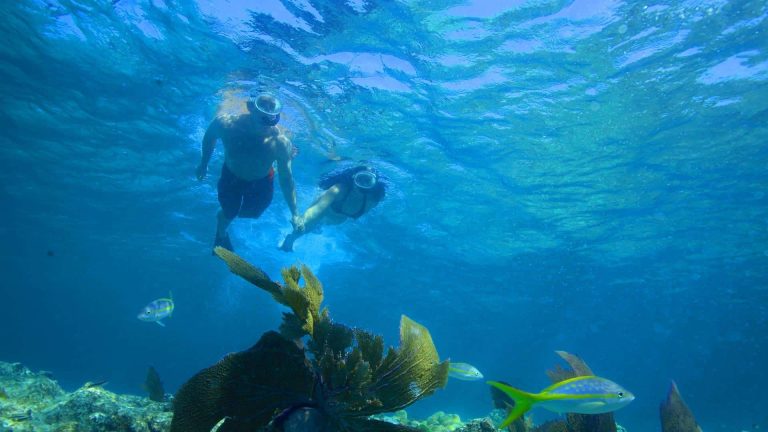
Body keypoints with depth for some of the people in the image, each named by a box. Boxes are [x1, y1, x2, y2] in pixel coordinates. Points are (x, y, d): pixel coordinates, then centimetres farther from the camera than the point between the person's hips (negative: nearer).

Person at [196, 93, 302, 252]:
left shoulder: (281, 143, -36)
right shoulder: (226, 124, -34)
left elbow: (286, 179, -23)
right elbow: (210, 137, -8)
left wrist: (295, 214, -22)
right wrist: (203, 164, 5)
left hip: (261, 182, 0)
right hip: (231, 176, 0)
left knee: (252, 213, 19)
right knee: (229, 213, 13)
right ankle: (221, 235, 51)